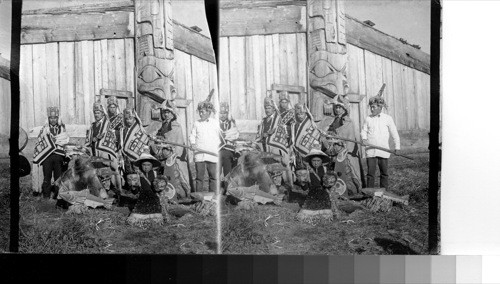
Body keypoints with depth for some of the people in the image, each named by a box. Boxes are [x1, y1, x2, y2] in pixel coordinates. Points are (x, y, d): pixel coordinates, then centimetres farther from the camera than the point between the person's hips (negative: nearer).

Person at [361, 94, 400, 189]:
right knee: (370, 172, -2)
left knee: (384, 172, 7)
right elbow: (364, 130, 12)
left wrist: (397, 147, 7)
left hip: (383, 151, 0)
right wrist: (364, 138, -9)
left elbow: (394, 134, 8)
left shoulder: (387, 118, 3)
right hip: (370, 150, 0)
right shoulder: (368, 119, 6)